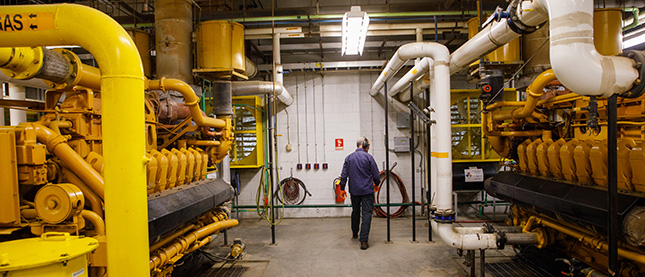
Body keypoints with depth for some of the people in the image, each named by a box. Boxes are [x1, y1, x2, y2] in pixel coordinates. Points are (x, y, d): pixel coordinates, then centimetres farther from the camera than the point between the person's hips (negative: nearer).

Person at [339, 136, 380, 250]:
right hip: (367, 190, -4)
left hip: (354, 190, 4)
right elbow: (375, 175, -4)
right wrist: (376, 184, 16)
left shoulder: (348, 158, 3)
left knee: (355, 212, 21)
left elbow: (344, 175, 4)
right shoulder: (368, 157, -8)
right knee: (366, 214, -3)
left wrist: (342, 188, 14)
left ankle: (355, 233, 37)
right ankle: (363, 240, -9)